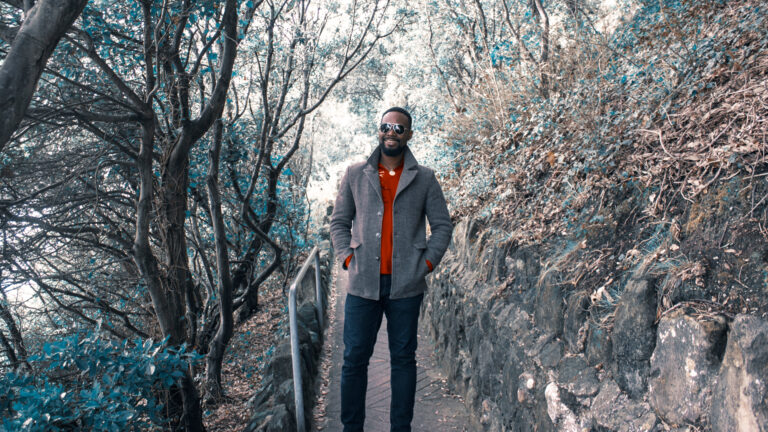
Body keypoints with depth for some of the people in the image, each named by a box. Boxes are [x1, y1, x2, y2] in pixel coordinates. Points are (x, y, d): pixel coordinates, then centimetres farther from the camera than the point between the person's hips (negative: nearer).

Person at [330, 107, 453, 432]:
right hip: (363, 285, 1)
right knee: (354, 359, 5)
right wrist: (347, 258, 0)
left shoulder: (424, 179, 6)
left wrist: (427, 262, -2)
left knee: (403, 359, 9)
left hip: (406, 286, 0)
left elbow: (442, 225, 9)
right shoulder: (355, 175, 8)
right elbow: (339, 221, 12)